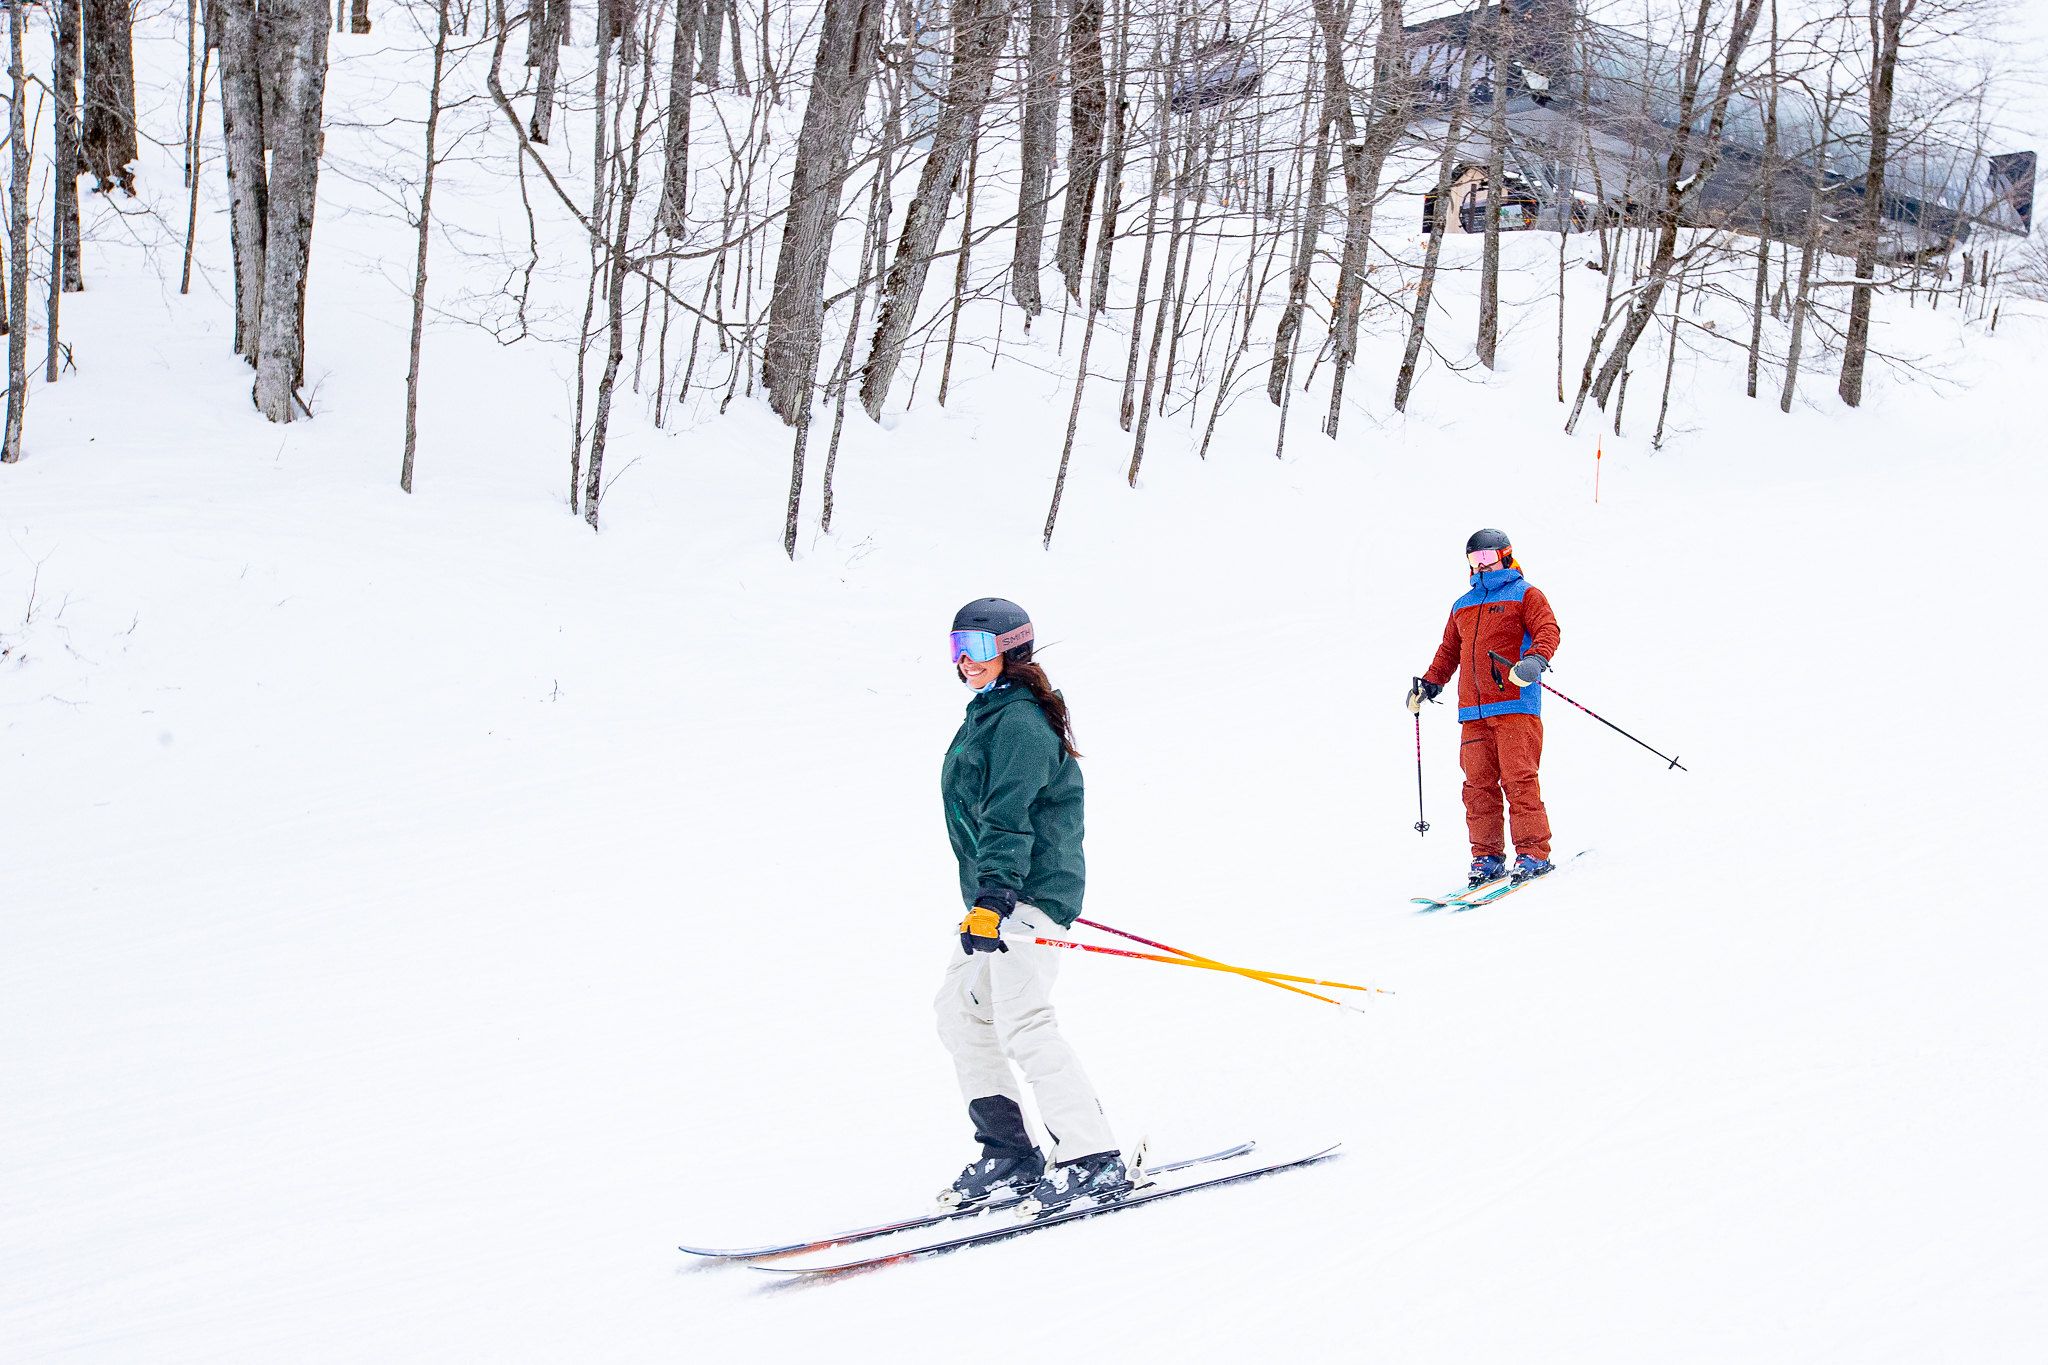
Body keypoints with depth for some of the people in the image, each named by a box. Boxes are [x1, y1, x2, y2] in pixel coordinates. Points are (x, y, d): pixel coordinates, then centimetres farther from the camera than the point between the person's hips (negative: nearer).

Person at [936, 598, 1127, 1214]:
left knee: (1022, 1024, -18)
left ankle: (1093, 1161, -17)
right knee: (960, 1008, 14)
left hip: (1029, 894, -11)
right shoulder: (987, 717, 19)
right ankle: (1010, 1157, 15)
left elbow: (1009, 817, -23)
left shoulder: (1020, 722, -13)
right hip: (1002, 893, 11)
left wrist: (993, 897, -31)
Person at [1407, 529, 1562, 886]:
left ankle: (1533, 852, -8)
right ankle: (1487, 856, 4)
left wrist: (1534, 660, -25)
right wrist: (1429, 684, 22)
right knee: (1478, 784, 0)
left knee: (1518, 779, -12)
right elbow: (1449, 651, 33)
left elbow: (1547, 630, -7)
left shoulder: (1524, 595, 7)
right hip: (1473, 711, 6)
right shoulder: (1462, 606, 25)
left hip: (1514, 704, -6)